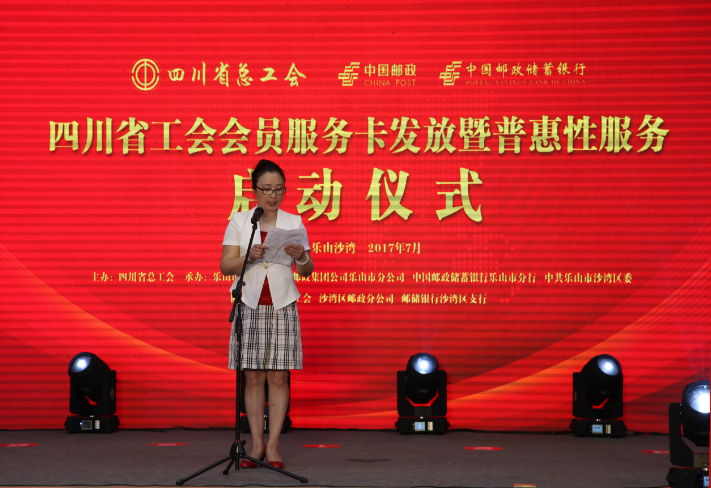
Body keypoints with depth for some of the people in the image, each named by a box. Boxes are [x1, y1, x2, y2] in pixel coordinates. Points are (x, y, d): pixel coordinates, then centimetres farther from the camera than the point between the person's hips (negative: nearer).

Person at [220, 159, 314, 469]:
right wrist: (249, 257, -18)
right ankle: (257, 444, 4)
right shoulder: (239, 221, 6)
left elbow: (307, 271, 7)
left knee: (278, 376, -3)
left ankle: (272, 445, 1)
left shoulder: (294, 223, 8)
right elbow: (225, 267, 0)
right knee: (252, 376, -1)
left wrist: (301, 257, -15)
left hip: (282, 306, 0)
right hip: (250, 305, 0)